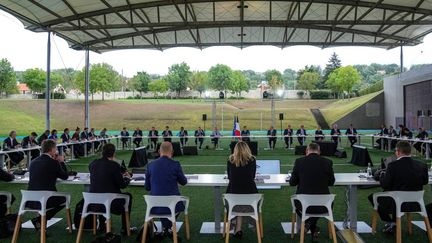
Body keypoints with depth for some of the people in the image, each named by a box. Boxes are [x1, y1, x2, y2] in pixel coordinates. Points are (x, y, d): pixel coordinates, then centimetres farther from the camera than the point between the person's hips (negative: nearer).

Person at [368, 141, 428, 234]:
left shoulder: (393, 165, -21)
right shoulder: (422, 165, -8)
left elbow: (384, 185, -14)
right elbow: (425, 181, 10)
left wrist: (382, 174, 5)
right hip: (416, 204, 6)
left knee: (373, 197, 19)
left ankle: (391, 222, 23)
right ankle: (394, 222, 37)